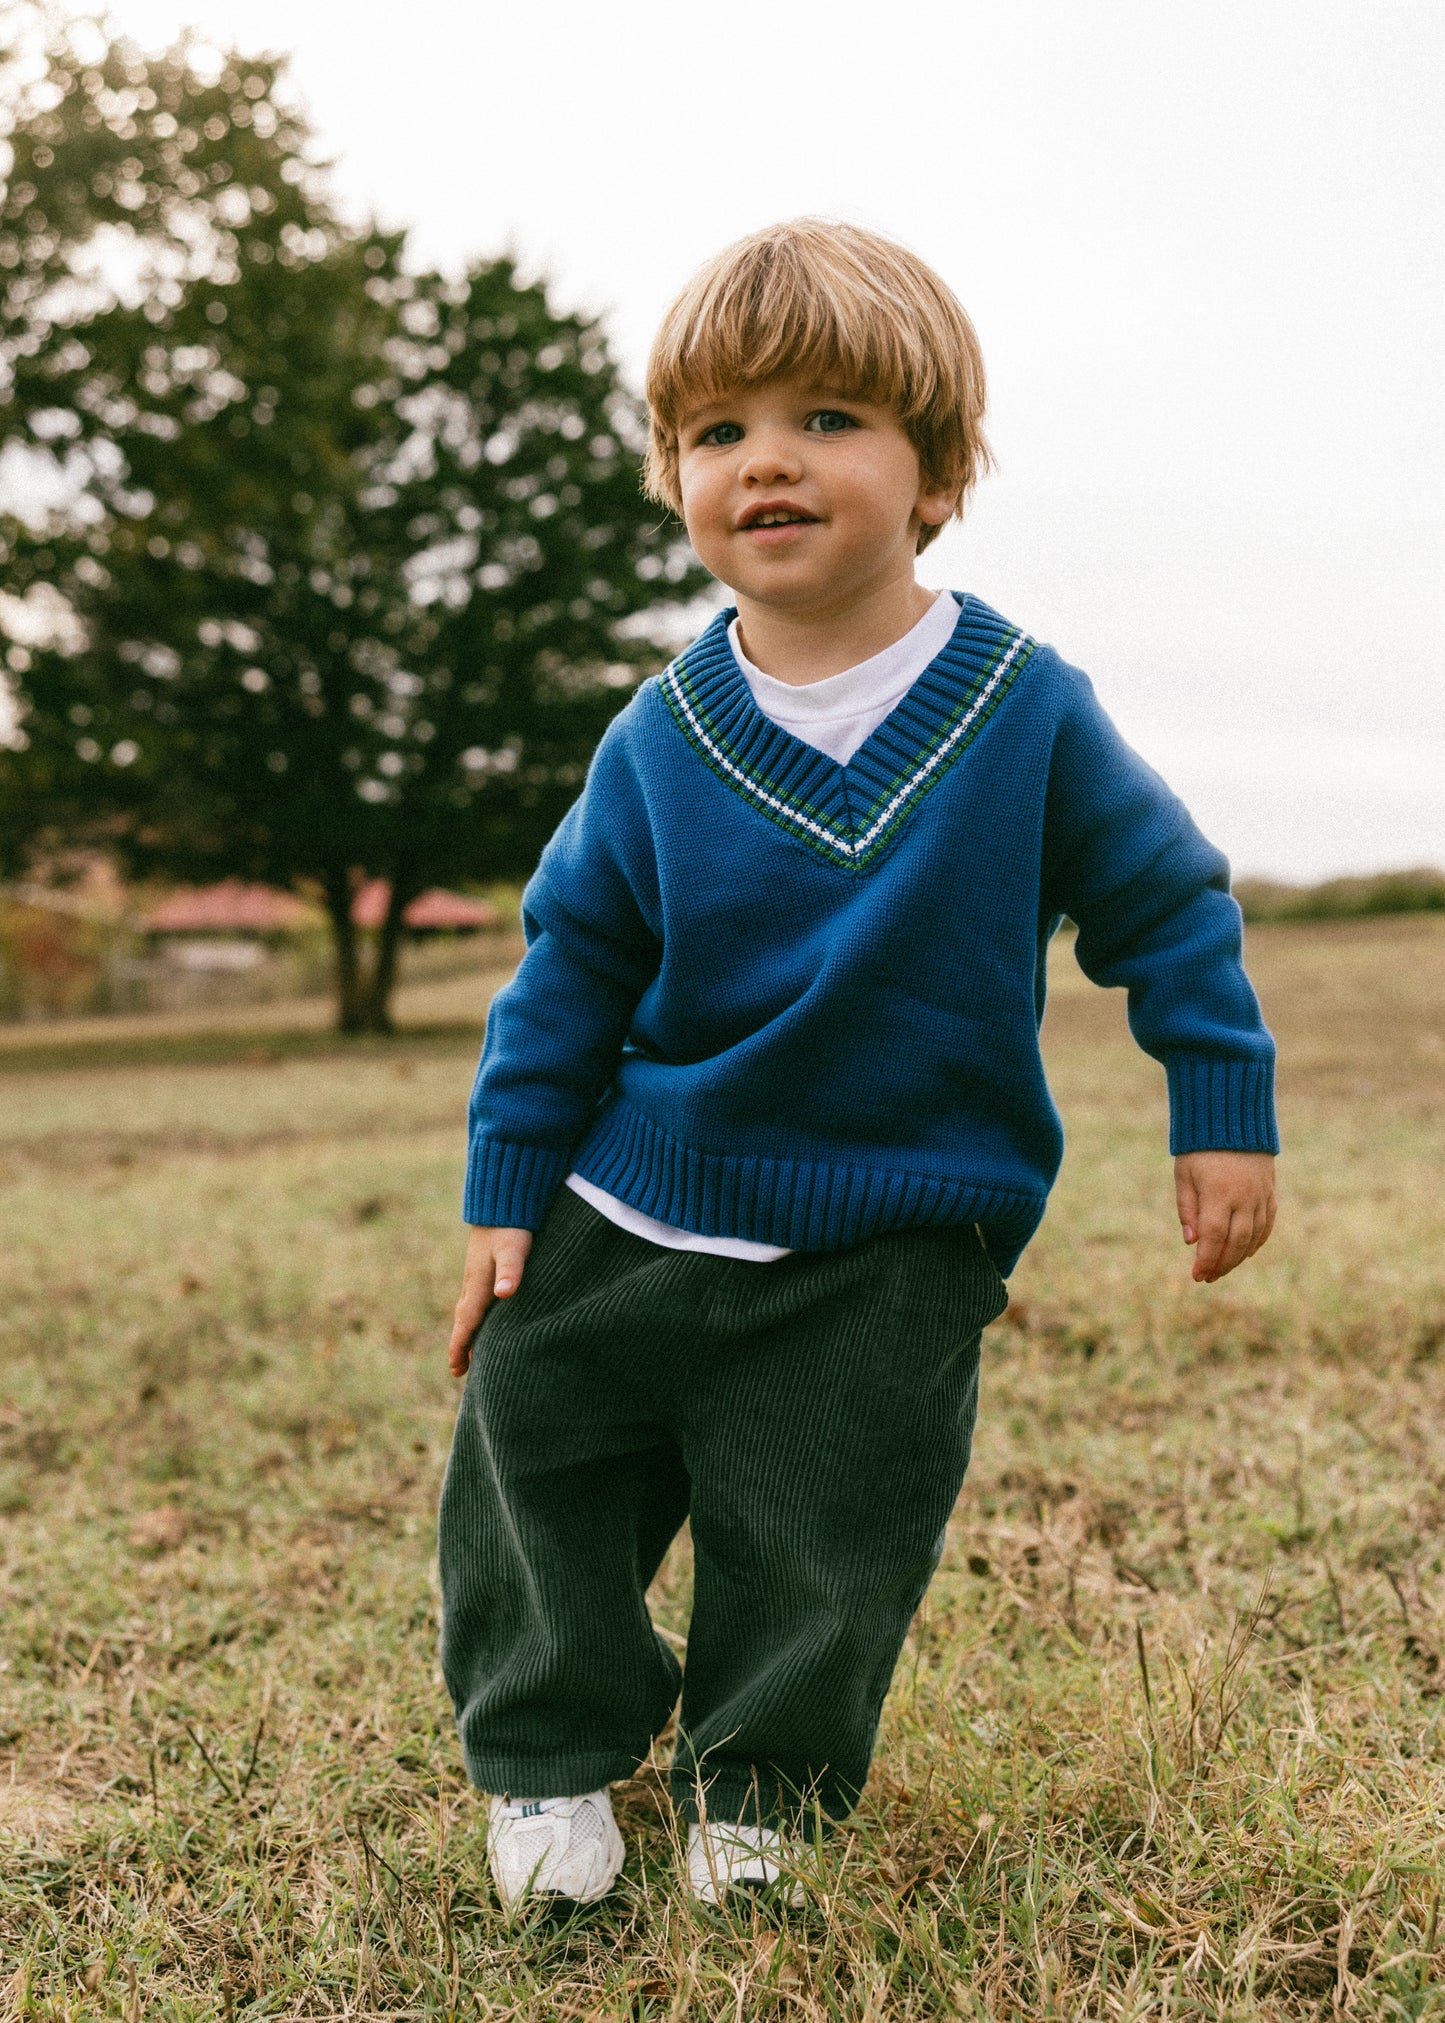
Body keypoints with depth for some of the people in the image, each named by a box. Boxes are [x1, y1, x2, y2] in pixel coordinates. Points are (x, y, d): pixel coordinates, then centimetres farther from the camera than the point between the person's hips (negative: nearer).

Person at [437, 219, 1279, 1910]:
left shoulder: (1024, 712, -10)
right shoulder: (659, 742, -5)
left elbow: (1167, 906, 1)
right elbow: (569, 972, 4)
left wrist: (1224, 1115, -1)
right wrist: (505, 1196, 3)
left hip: (893, 1259, -2)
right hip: (633, 1221, 3)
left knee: (820, 1552, 5)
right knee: (527, 1462, 10)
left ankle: (758, 1788, 32)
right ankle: (547, 1754, 33)